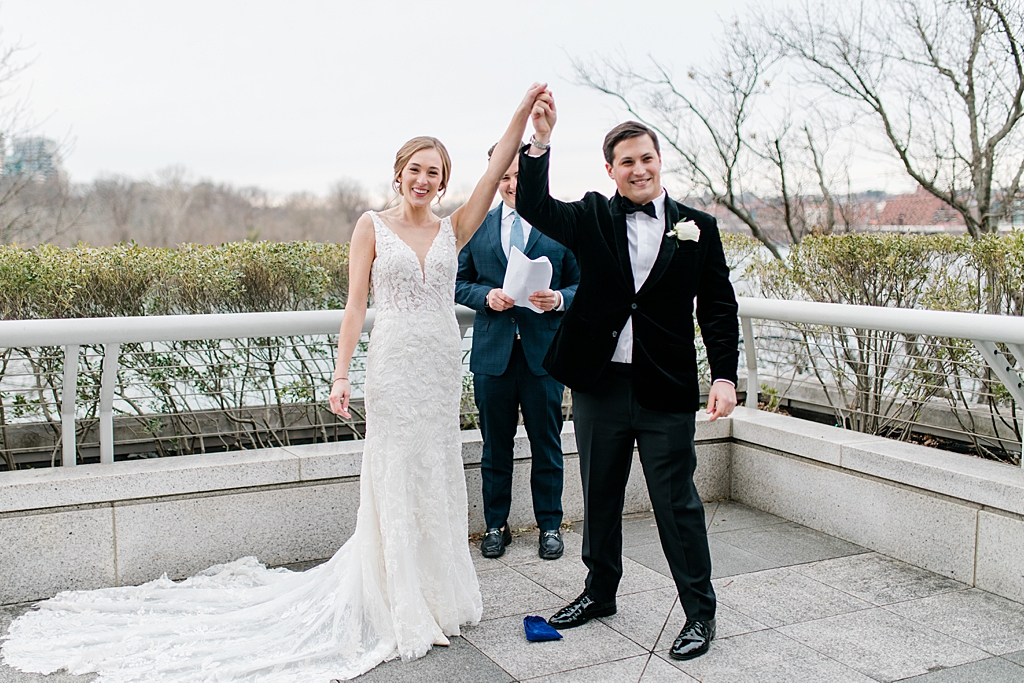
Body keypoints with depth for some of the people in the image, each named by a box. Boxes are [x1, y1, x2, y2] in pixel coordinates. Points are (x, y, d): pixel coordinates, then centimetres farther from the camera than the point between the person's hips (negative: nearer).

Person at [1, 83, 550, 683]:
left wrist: (524, 112, -10)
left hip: (444, 365, 4)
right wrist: (342, 375, -11)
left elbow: (498, 169, 0)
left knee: (437, 476, 11)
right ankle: (402, 610, 12)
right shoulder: (372, 226, 1)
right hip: (395, 364, -4)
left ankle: (435, 595, 28)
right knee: (394, 478, 0)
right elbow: (356, 304, -4)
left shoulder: (454, 230, 8)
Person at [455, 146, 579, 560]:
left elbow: (582, 285, 3)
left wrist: (559, 299, -18)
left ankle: (550, 526, 24)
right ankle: (496, 525, 25)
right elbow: (459, 283, 10)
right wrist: (486, 296, -10)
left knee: (547, 444, 8)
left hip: (544, 352, -1)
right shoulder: (476, 227, 8)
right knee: (495, 445, 11)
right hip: (492, 353, 2)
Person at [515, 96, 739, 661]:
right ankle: (600, 591, 37)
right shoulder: (592, 218, 5)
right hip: (599, 385, 2)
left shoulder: (697, 227, 2)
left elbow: (718, 307, 3)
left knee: (677, 504, 4)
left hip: (667, 392, -2)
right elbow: (534, 207, -9)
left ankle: (700, 613, 19)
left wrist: (725, 375, -6)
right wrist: (541, 143, -20)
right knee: (599, 497, 17)